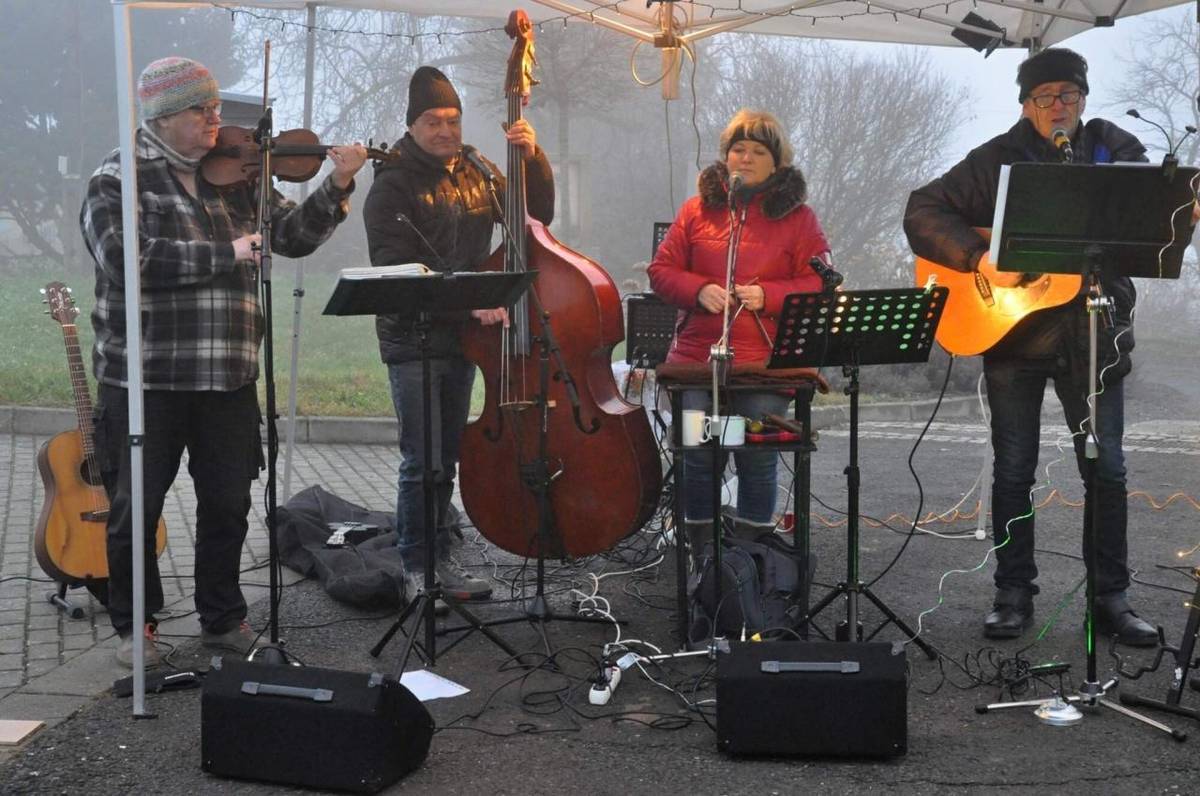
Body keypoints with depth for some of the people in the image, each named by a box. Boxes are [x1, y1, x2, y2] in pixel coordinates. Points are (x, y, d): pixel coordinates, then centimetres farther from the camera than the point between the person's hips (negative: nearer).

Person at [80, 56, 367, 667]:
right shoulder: (119, 179, -5)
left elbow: (293, 235, 11)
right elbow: (126, 258, -21)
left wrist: (338, 187, -4)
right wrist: (224, 253, -20)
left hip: (227, 377, 4)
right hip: (144, 378, -4)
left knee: (228, 504, 13)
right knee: (135, 509, 8)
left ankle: (223, 617, 30)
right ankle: (133, 623, 26)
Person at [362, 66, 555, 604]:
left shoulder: (479, 174, 10)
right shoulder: (394, 185, -9)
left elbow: (537, 214, 12)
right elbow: (396, 270, -18)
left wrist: (533, 158, -4)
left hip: (463, 337, 6)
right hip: (413, 341, -6)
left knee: (448, 457, 14)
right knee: (421, 461, -5)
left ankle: (440, 560, 24)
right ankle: (416, 568, 7)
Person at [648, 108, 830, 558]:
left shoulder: (797, 217, 8)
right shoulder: (698, 209, 14)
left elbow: (820, 284, 4)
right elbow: (661, 270, 13)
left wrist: (768, 295, -12)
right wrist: (699, 290, -6)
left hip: (767, 360, -1)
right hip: (699, 356, 1)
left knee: (758, 453, -11)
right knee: (701, 450, -10)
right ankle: (702, 552, 6)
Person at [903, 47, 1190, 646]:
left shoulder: (1116, 151, 5)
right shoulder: (998, 159, 0)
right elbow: (922, 211, -5)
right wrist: (979, 259, -18)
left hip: (1093, 334, 1)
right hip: (1013, 331, -1)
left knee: (1106, 469, 5)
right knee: (1014, 471, 6)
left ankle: (1111, 597, 16)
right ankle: (1013, 594, 18)